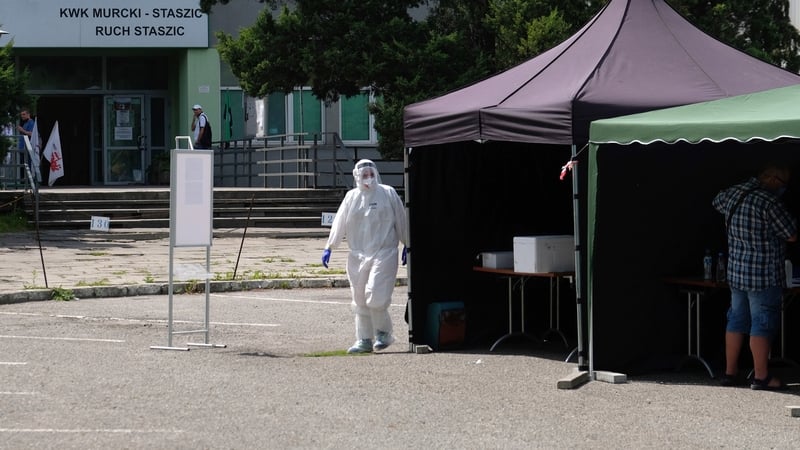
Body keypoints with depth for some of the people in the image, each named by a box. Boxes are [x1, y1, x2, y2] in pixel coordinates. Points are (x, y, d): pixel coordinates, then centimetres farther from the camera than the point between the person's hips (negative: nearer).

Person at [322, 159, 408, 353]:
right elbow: (339, 223, 11)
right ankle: (364, 340, 15)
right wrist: (329, 247, 7)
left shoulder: (388, 193, 1)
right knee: (360, 300, 6)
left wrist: (406, 245, 9)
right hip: (358, 255, 4)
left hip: (383, 254, -4)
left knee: (375, 297, -15)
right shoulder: (351, 197, 9)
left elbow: (401, 220, 7)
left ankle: (383, 332, 6)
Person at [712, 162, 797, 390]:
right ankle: (761, 377, -2)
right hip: (764, 276, -8)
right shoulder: (769, 203, -19)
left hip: (736, 273, 8)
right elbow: (792, 235, -13)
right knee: (762, 324, -3)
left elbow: (717, 202, 29)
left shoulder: (732, 194, 4)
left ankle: (730, 372, 21)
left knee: (736, 320, 15)